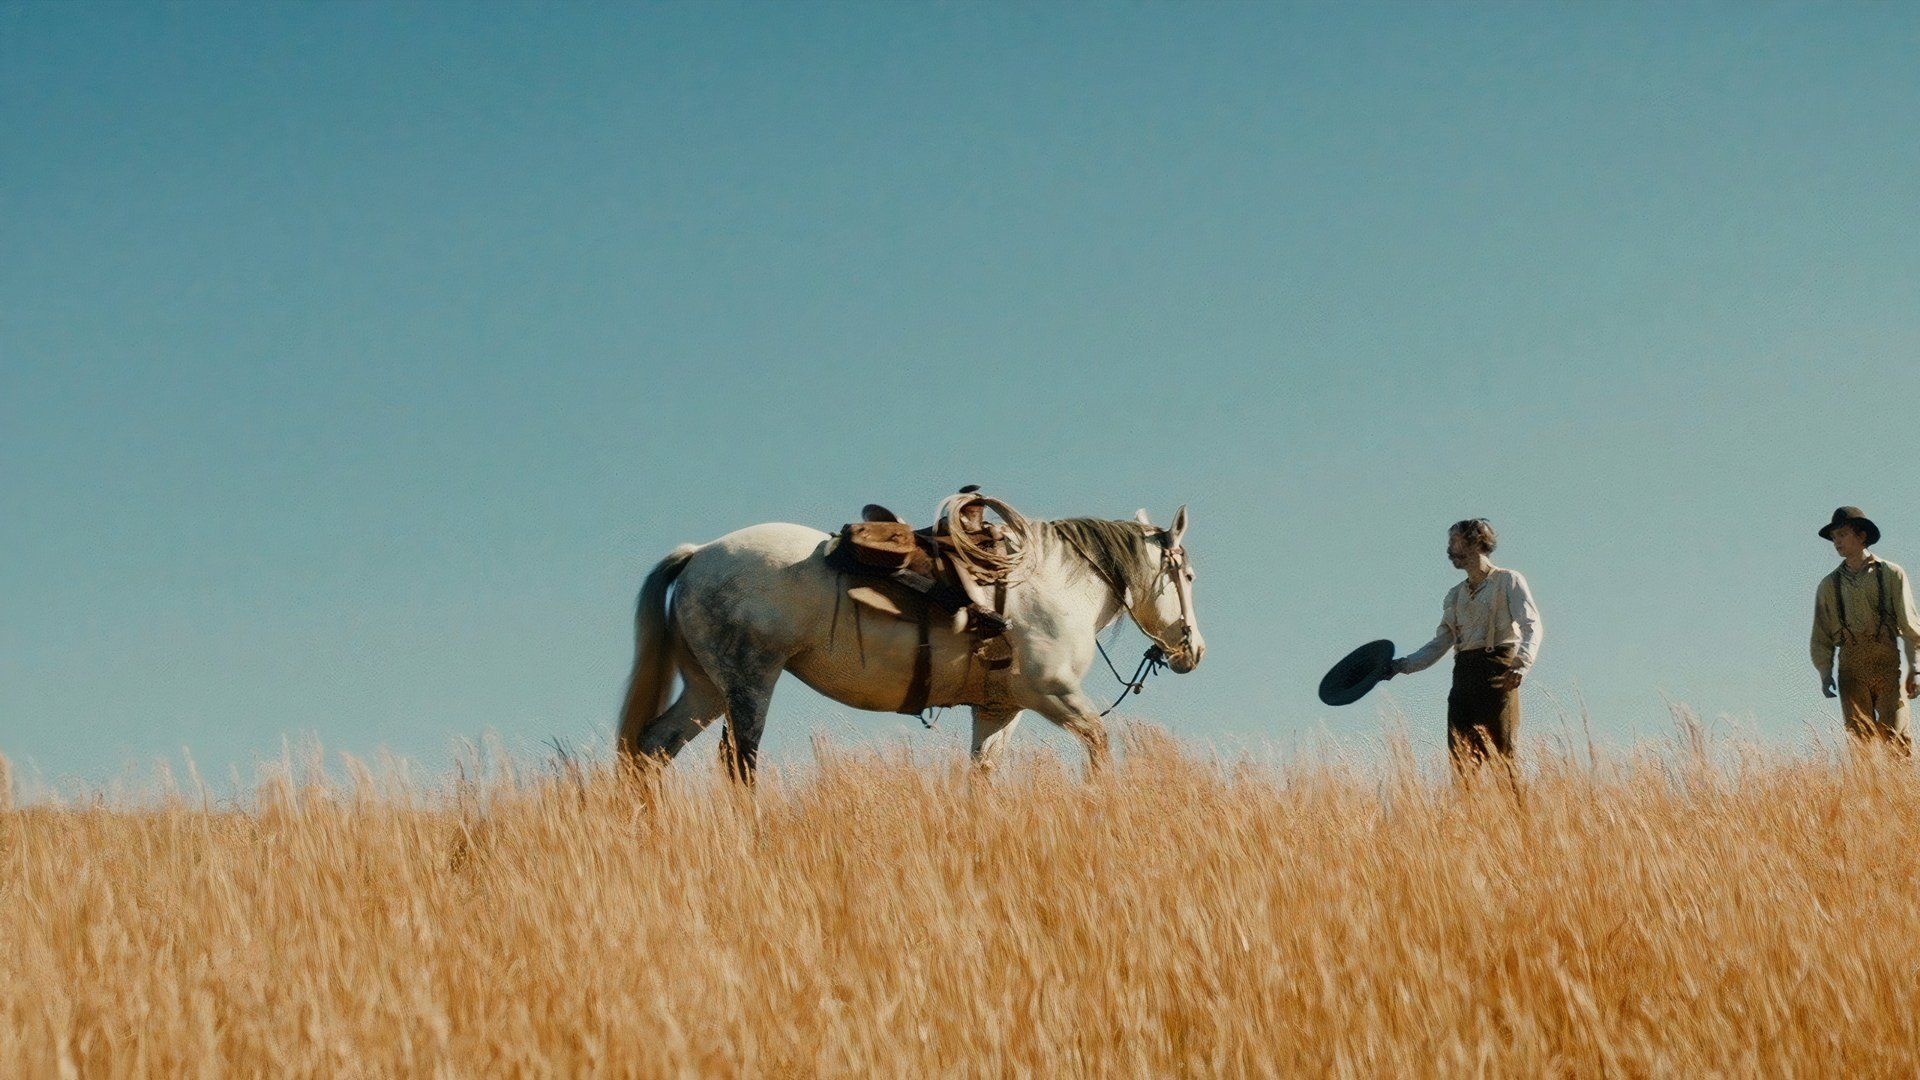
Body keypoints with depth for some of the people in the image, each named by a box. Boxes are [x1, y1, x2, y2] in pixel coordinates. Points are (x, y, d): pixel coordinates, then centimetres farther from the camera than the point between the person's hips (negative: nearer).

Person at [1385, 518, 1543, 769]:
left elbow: (1531, 626, -8)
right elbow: (1439, 644, 23)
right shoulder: (1455, 595, 22)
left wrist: (1521, 664, -25)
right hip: (1464, 676, 6)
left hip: (1498, 674, -6)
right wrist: (1401, 666, 12)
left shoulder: (1508, 581, 4)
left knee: (1499, 754, -12)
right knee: (1461, 756, -5)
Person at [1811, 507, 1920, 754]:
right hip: (1851, 668, 2)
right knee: (1860, 738, -5)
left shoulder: (1892, 574, 7)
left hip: (1888, 666, -2)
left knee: (1896, 739, -11)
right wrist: (1825, 673, 2)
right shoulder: (1829, 585, 14)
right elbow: (1821, 636, 16)